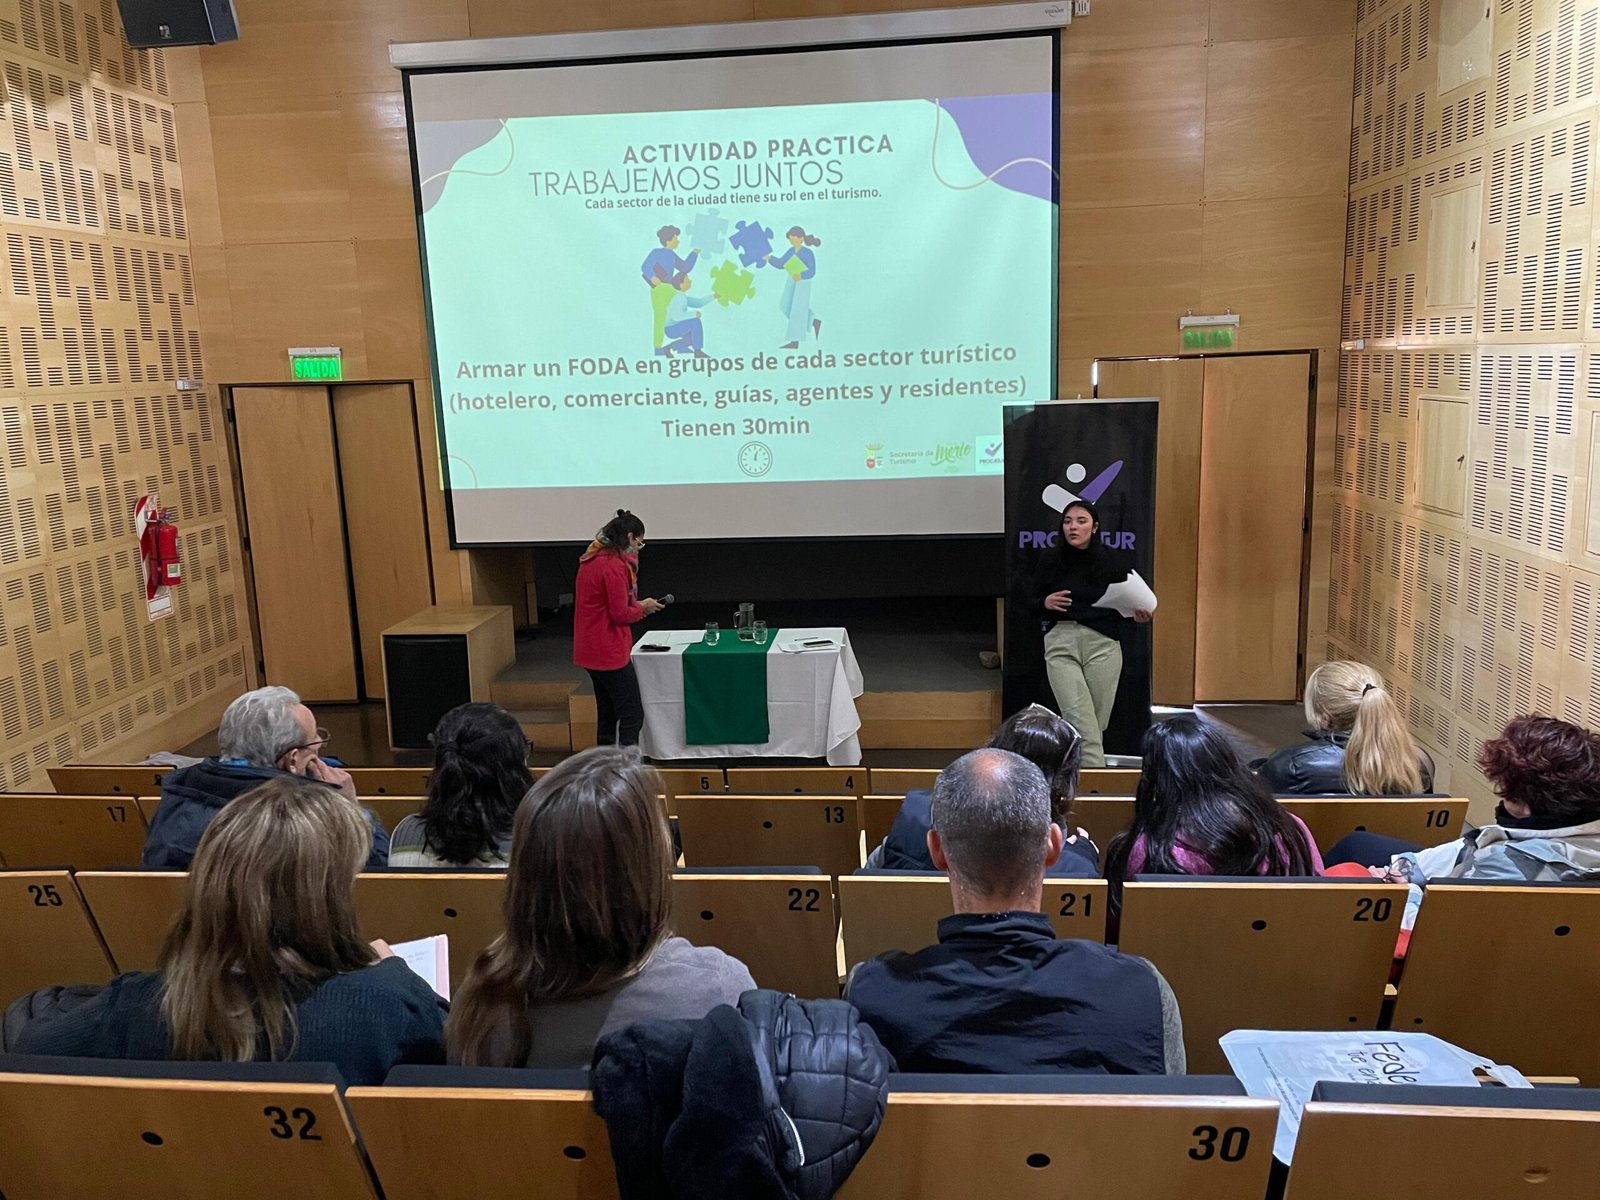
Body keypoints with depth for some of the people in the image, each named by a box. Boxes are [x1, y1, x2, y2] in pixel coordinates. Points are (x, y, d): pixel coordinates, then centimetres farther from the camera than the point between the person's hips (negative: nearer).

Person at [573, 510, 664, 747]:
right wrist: (642, 607, -1)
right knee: (632, 714, -4)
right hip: (610, 652, -10)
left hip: (591, 649, 10)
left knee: (607, 712, 17)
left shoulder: (591, 560, 11)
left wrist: (636, 605, 6)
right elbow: (620, 614, -19)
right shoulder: (614, 566, -19)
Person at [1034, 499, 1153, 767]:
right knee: (1081, 725, -12)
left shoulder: (1115, 562, 1)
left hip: (1102, 646, 1)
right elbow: (1033, 604, 9)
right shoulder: (1051, 560, 1)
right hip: (1062, 644, -1)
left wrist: (1138, 615, -10)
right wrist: (1046, 603, -12)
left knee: (1097, 724, 8)